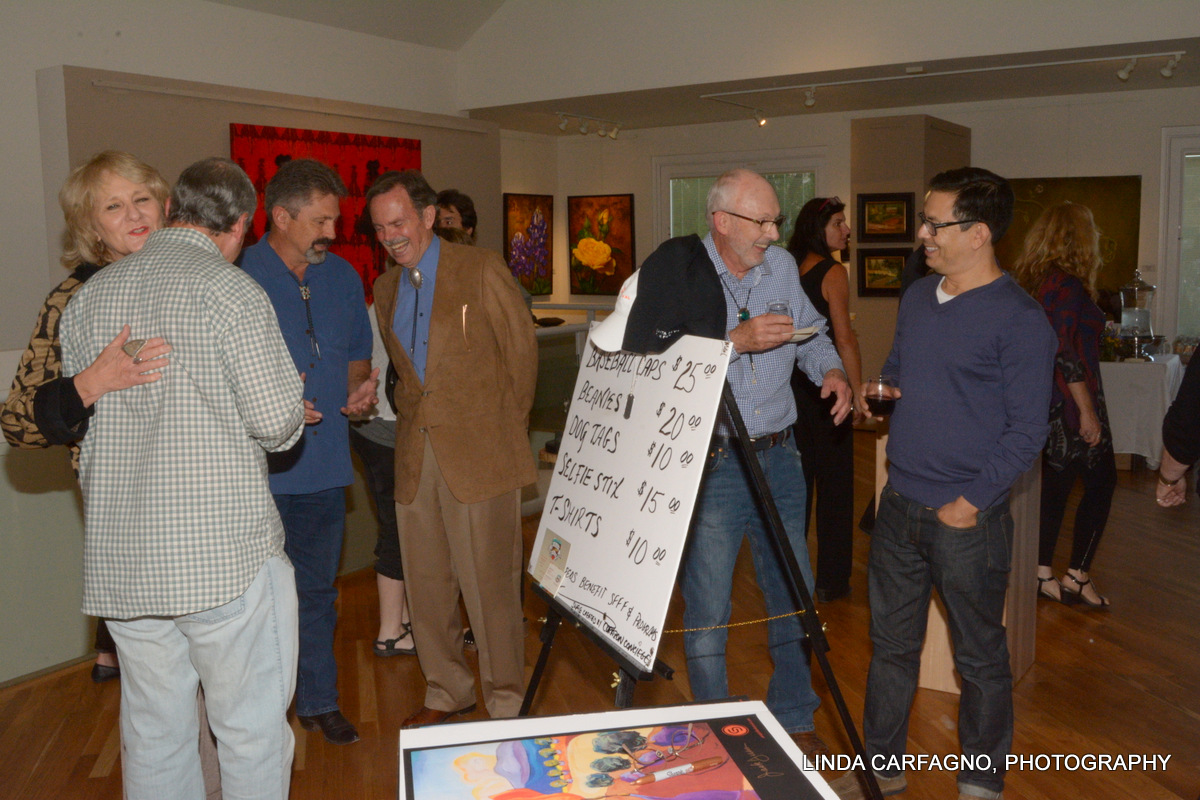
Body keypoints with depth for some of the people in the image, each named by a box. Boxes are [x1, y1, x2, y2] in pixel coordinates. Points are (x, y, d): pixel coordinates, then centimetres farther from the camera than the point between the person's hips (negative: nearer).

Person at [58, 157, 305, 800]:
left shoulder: (88, 295, 9)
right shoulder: (230, 291, -10)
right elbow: (277, 424, -12)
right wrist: (288, 394, 9)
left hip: (119, 555, 6)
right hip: (223, 553, -6)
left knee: (152, 734, 17)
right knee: (252, 731, 7)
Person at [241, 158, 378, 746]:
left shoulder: (342, 277, 9)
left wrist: (360, 389, -2)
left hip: (324, 464, 5)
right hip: (258, 471, -5)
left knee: (317, 589, 17)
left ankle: (318, 701, 31)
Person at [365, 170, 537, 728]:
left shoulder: (481, 269, -3)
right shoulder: (385, 288, 14)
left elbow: (522, 351, -1)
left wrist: (504, 431, 2)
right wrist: (409, 418, 10)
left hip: (479, 453, -6)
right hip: (415, 454, 6)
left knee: (489, 584, -2)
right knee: (425, 583, 11)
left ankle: (505, 703, 14)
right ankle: (447, 691, 29)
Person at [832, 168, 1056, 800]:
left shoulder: (1019, 320, -13)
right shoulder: (917, 297, 9)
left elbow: (1026, 432, -13)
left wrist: (971, 503, -16)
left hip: (967, 518, -6)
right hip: (900, 504, 7)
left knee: (979, 657, 11)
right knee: (891, 642, 16)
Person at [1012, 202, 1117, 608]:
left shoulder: (1033, 280, 9)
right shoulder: (1067, 284, -18)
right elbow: (1065, 353, -21)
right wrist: (1088, 411, -18)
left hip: (1048, 402, 9)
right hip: (1071, 402, -8)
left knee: (1055, 482, 13)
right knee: (1101, 483, 4)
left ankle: (1042, 574, 18)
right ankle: (1077, 577, 8)